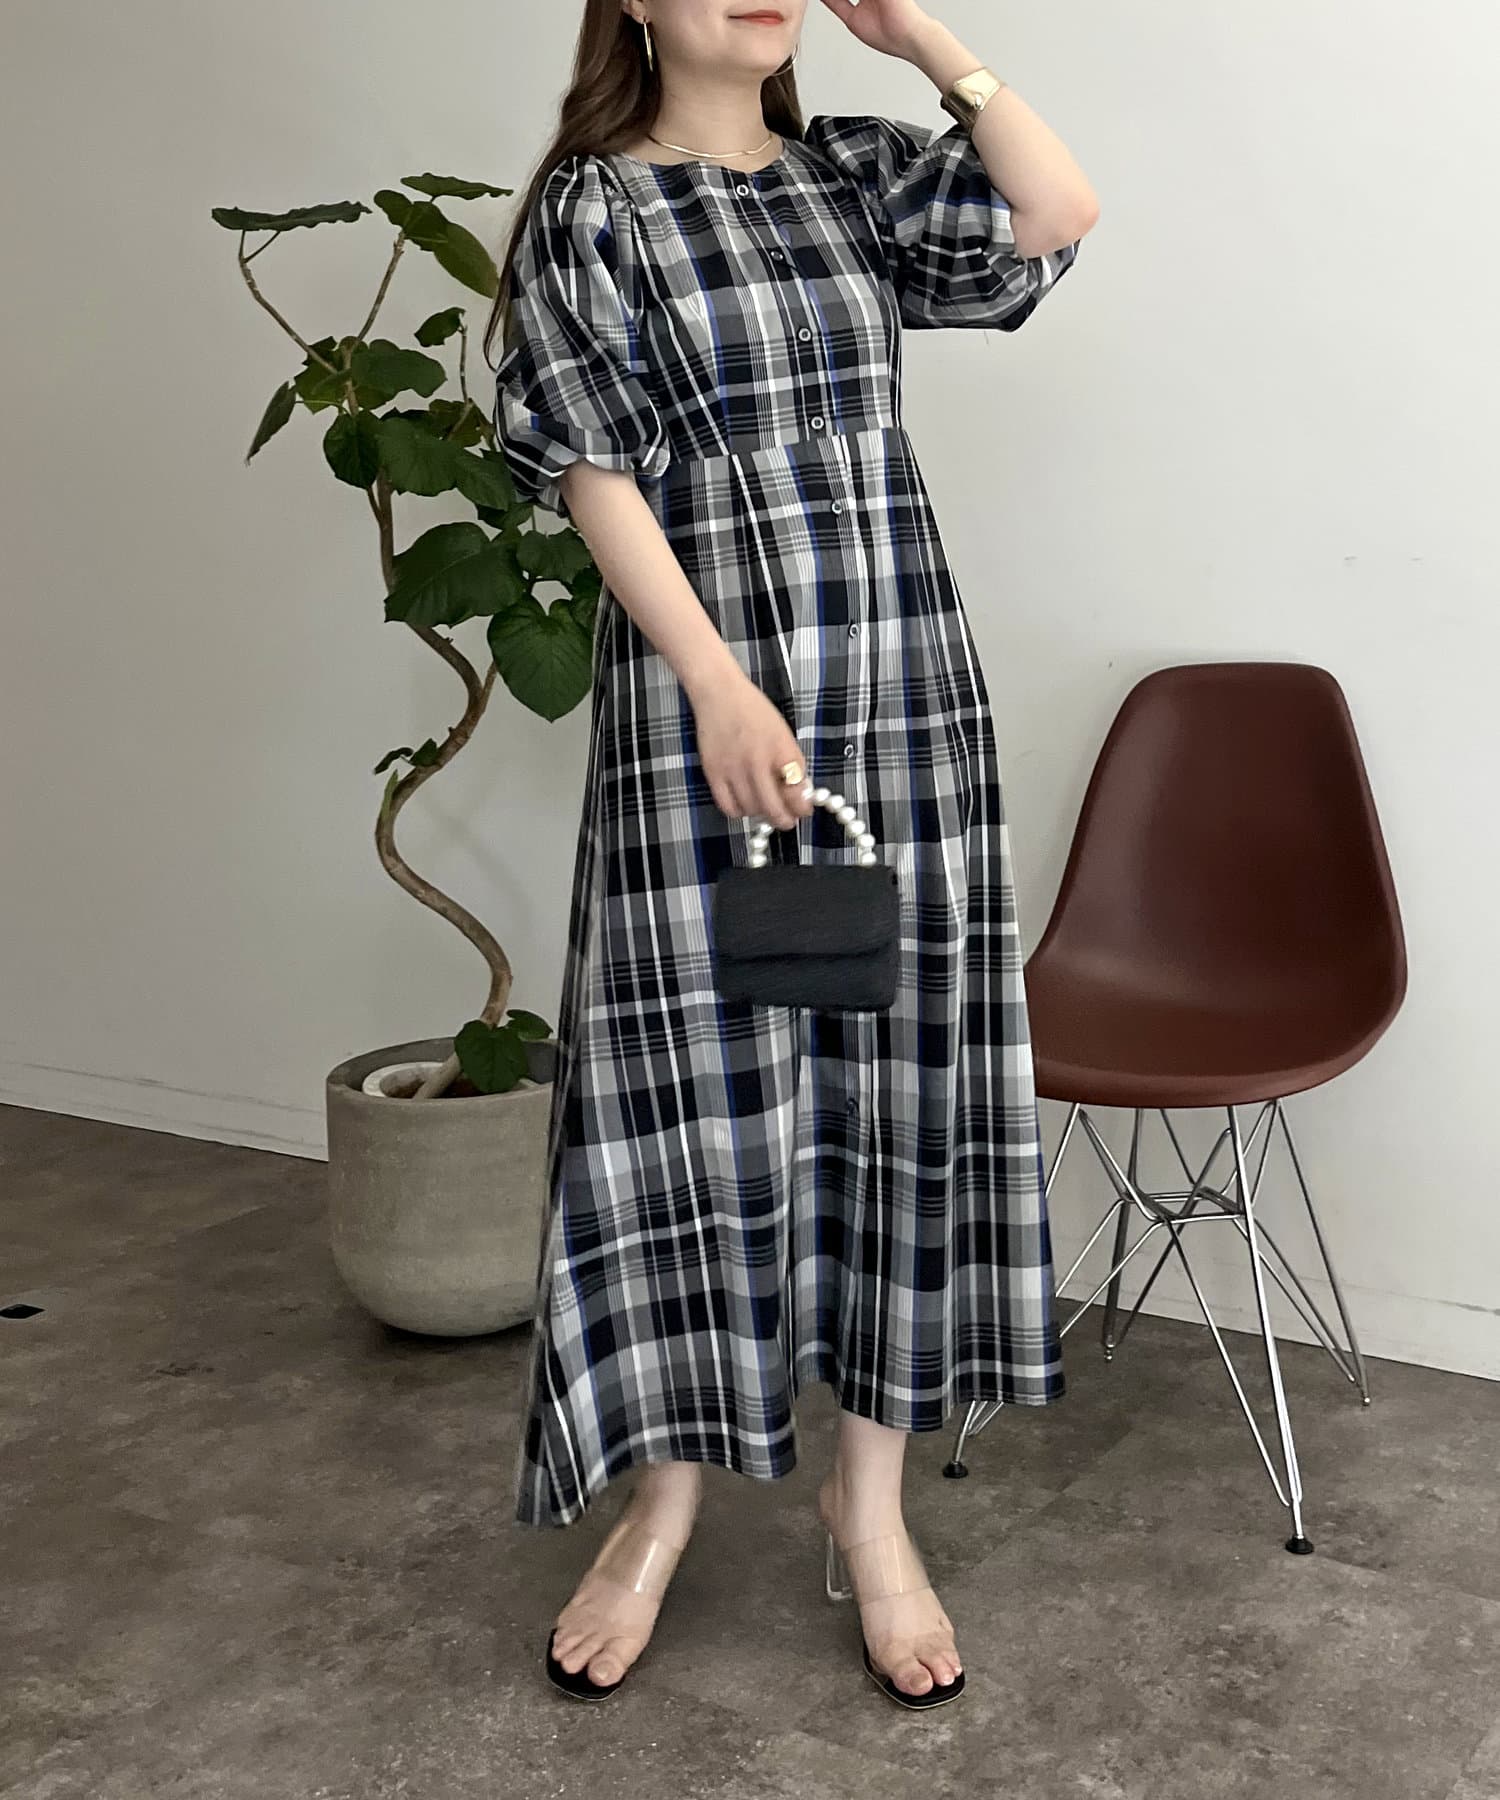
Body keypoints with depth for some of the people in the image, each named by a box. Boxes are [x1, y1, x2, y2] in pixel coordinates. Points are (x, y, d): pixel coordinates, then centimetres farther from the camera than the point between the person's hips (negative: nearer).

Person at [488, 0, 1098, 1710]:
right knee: (702, 1079, 1)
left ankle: (869, 1498, 19)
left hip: (908, 690, 4)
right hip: (698, 701, -4)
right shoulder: (589, 206, 2)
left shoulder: (856, 172, 13)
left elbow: (1059, 215, -1)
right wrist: (721, 687, -16)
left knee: (898, 1062, 5)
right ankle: (665, 1494, 19)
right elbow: (593, 470, -7)